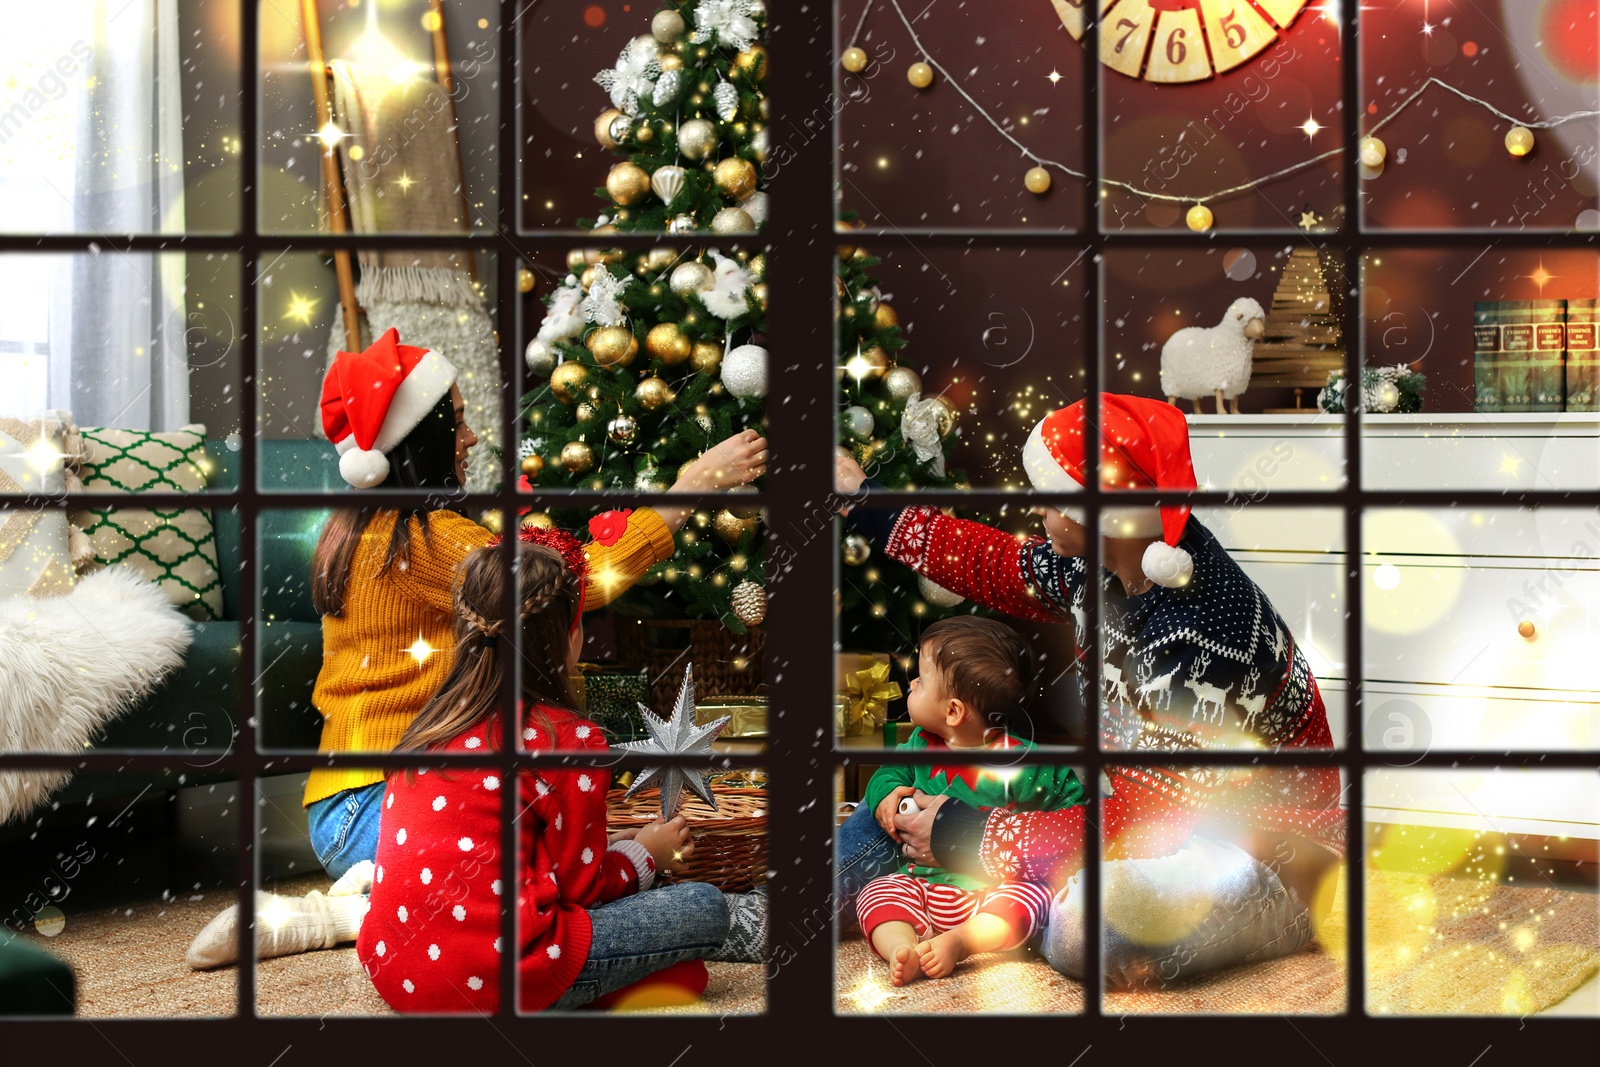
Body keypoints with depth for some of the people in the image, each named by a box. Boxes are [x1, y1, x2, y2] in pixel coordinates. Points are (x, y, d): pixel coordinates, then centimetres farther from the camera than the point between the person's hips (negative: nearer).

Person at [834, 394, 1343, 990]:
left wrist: (969, 836, -21)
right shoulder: (1108, 567, -7)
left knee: (1086, 929, -34)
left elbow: (1140, 822, -28)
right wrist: (864, 501, 17)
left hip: (1269, 856, -9)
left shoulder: (1198, 642, -34)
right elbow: (998, 567, 14)